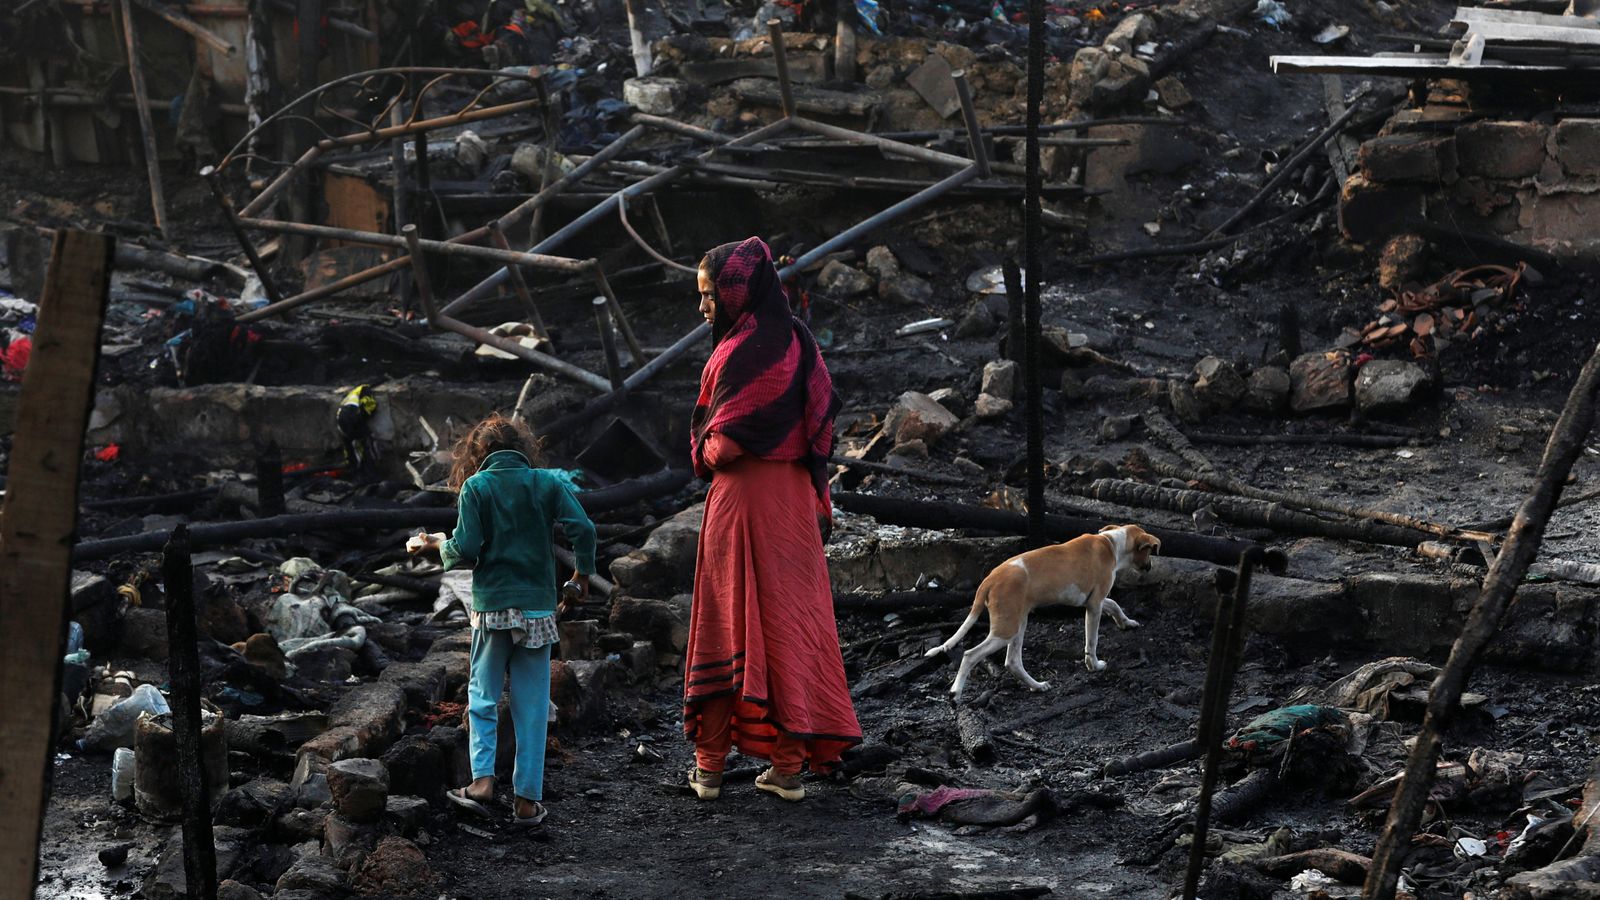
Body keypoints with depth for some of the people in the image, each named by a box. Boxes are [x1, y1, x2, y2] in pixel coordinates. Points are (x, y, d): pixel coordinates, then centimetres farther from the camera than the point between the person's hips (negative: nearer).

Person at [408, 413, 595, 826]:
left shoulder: (475, 486, -1)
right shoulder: (547, 483, 3)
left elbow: (466, 550, -8)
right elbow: (583, 528, -8)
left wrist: (436, 544, 12)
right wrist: (584, 572, 8)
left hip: (491, 606, -1)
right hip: (538, 606, 1)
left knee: (482, 697, 13)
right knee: (532, 706, 6)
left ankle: (482, 779, -2)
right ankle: (527, 799, 5)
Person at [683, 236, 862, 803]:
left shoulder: (745, 348, -15)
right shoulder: (795, 340, 9)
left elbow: (725, 437, -17)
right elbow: (819, 423, 11)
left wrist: (705, 454, 4)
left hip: (742, 496, -7)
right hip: (794, 496, 7)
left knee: (727, 622, 1)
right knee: (787, 621, 8)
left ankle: (710, 765, 7)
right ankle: (789, 764, 8)